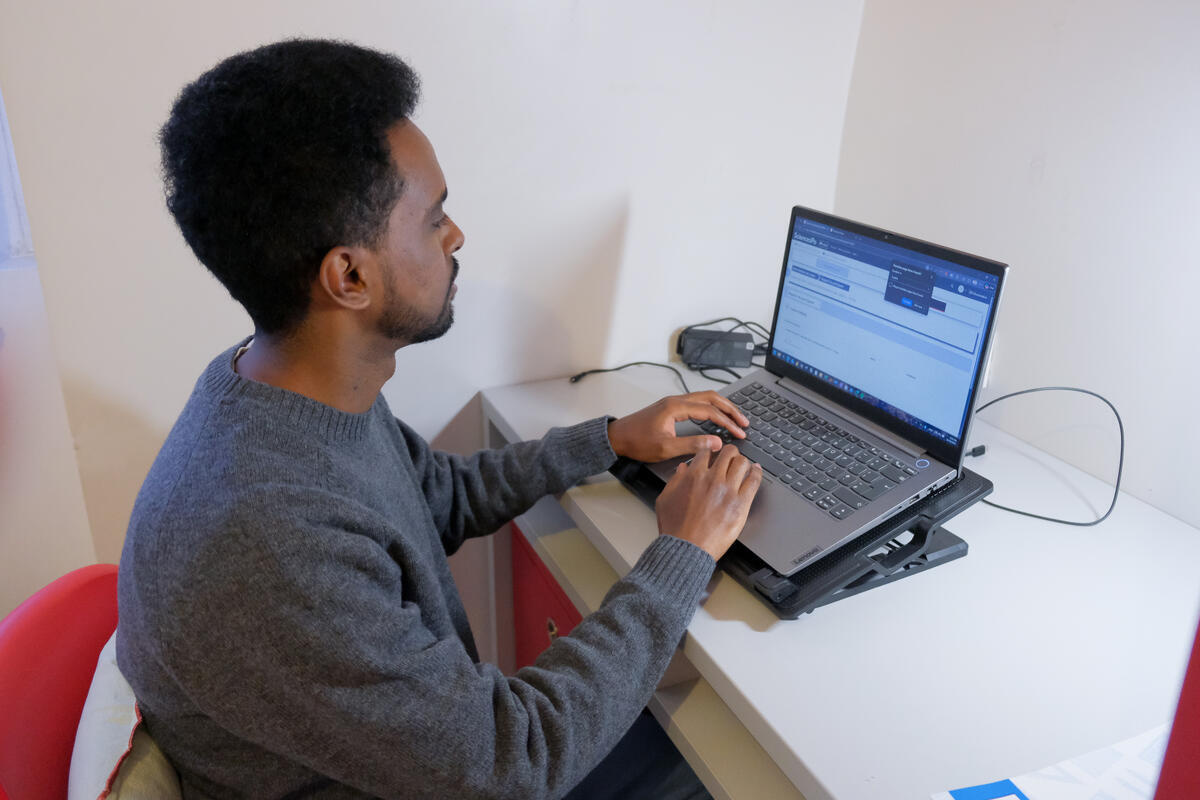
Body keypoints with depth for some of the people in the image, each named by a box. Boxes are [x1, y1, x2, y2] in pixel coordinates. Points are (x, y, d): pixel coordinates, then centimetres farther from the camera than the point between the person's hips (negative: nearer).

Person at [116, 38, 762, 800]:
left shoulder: (323, 393, -10)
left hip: (445, 728, 7)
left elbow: (446, 496, 9)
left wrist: (611, 438, 3)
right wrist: (684, 552, -19)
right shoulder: (264, 553, -38)